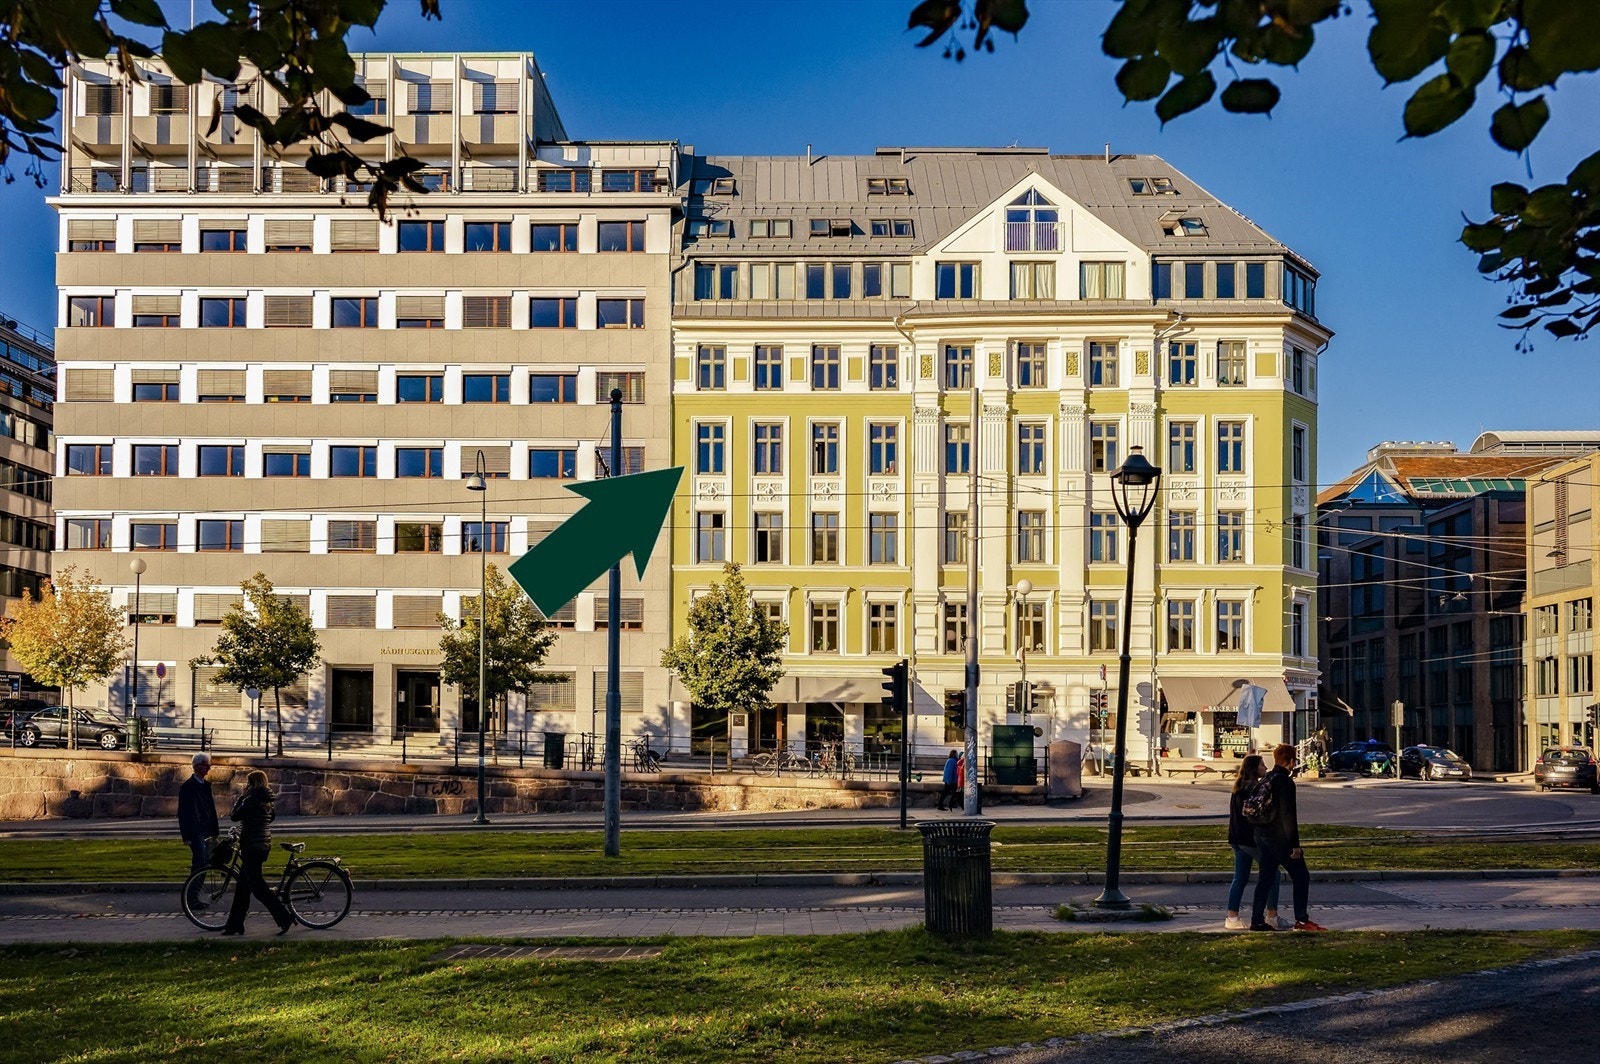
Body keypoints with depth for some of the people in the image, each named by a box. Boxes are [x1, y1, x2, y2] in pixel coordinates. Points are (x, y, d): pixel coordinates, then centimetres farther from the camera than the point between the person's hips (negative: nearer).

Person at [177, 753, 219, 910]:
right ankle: (192, 898, -10)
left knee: (203, 864, 8)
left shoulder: (206, 785, 17)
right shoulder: (188, 786, -7)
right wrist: (186, 836, -15)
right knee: (199, 864, -13)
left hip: (206, 831, 8)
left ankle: (193, 898, 14)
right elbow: (183, 812, -10)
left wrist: (214, 831, 15)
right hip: (196, 832, -8)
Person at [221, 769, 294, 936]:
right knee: (242, 886, 15)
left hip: (252, 847, -10)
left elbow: (234, 816, -12)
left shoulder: (252, 799, -17)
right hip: (263, 845, 10)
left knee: (258, 887, -5)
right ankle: (235, 925, 19)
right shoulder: (266, 801, 9)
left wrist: (241, 797, -3)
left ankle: (285, 919, -8)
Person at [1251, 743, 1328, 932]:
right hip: (1280, 838, -8)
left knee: (1266, 877, 10)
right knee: (1301, 877, 3)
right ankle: (1301, 920, 2)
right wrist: (1295, 845, -17)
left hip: (1262, 836, 8)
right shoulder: (1285, 782, -15)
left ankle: (1257, 920, 8)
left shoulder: (1266, 779, 11)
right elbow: (1288, 815, -19)